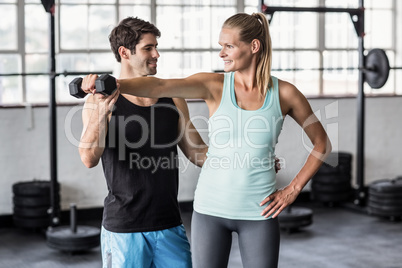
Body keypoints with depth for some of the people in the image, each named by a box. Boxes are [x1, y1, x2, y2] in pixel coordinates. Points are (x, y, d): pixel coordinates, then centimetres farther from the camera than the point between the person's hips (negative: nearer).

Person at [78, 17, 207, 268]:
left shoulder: (173, 100, 7)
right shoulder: (100, 101, -6)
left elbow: (199, 153, 13)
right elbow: (90, 158, -18)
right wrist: (102, 111, -33)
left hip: (170, 227, 4)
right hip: (123, 229, -4)